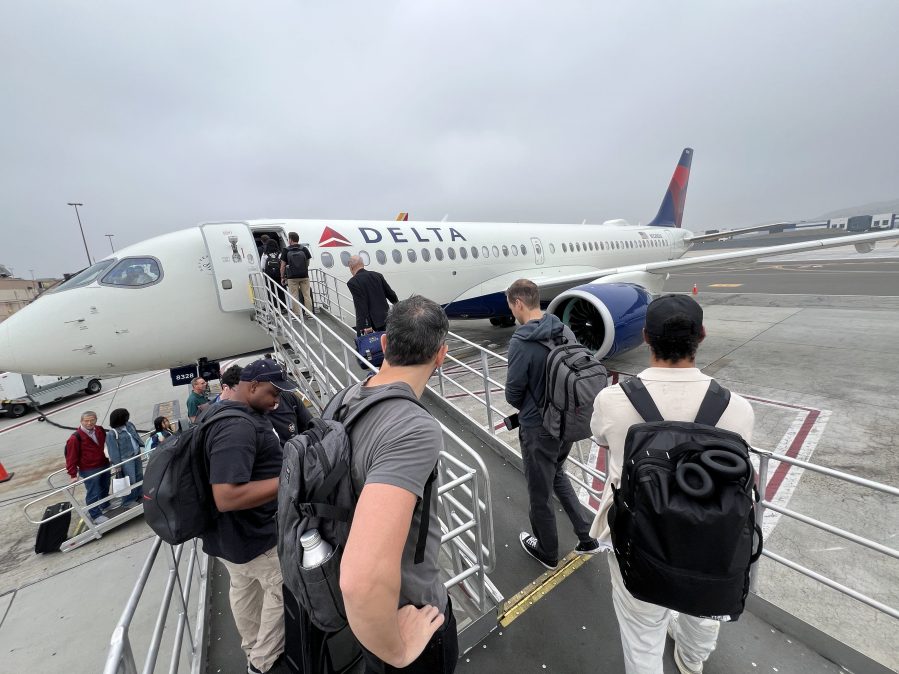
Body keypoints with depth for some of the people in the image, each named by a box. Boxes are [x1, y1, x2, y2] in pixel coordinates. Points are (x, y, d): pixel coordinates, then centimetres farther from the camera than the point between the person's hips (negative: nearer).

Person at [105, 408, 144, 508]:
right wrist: (117, 464, -15)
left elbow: (136, 436, 17)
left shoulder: (129, 425, 2)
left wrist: (140, 447, 18)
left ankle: (140, 496, 32)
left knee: (139, 477, 17)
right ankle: (128, 501, 16)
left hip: (137, 455, 7)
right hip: (126, 459, -7)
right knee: (131, 481, -1)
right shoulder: (112, 434, -18)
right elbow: (113, 450, -16)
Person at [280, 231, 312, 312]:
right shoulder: (304, 249, 2)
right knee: (307, 295, 6)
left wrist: (282, 277, 8)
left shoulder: (286, 250, -2)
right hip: (304, 276, 2)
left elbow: (283, 266, -1)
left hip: (292, 277, -1)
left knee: (295, 297, 4)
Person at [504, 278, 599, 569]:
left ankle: (548, 553, 39)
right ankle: (586, 538, 37)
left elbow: (513, 394, -17)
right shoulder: (566, 331, -4)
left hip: (538, 429, -7)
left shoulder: (521, 343, -26)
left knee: (540, 493, 16)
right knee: (557, 475, 31)